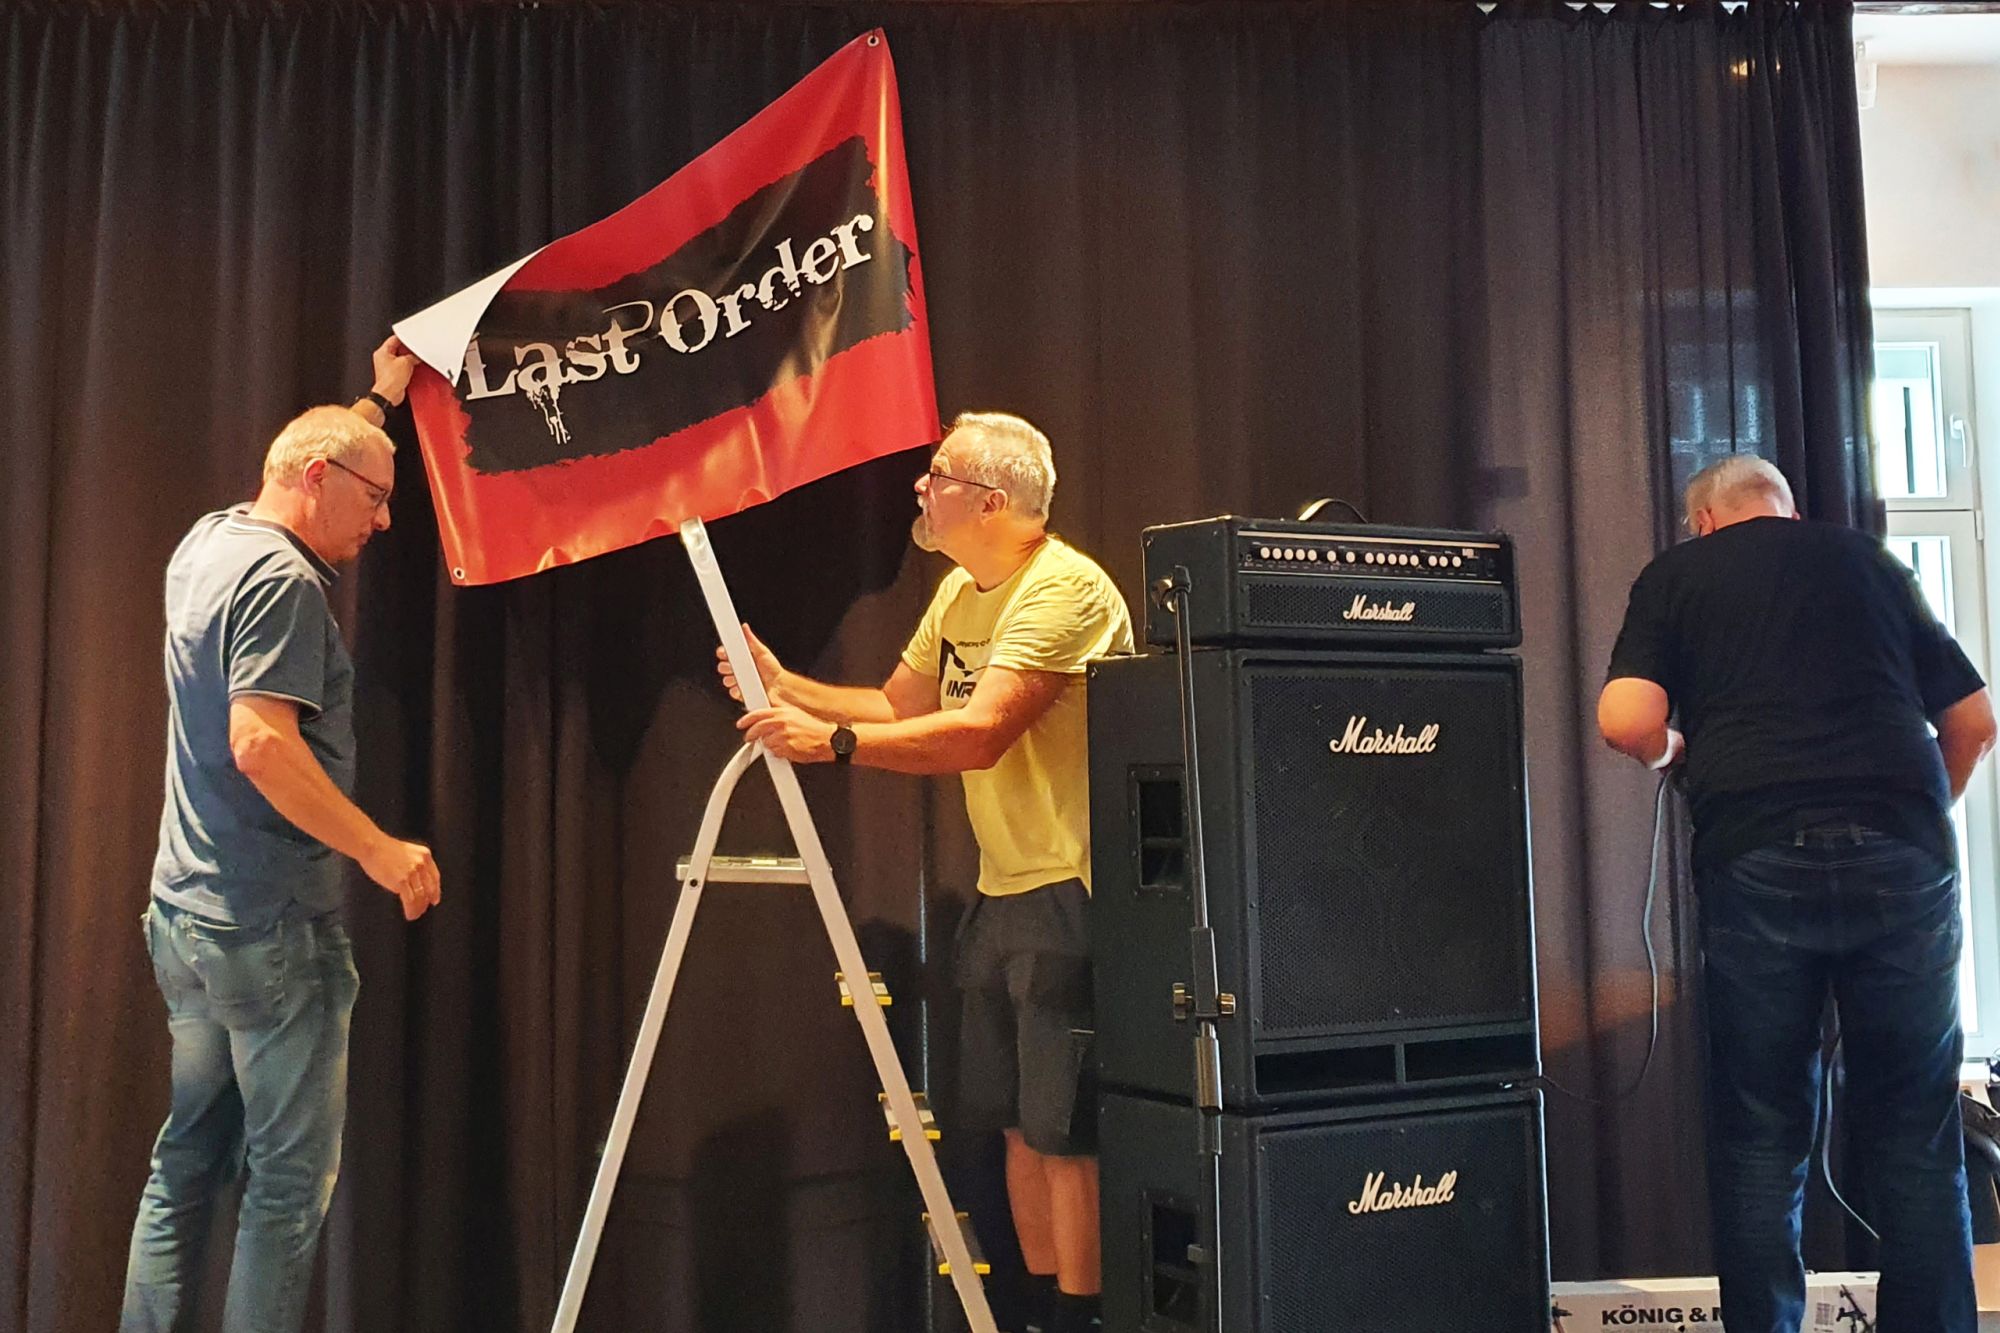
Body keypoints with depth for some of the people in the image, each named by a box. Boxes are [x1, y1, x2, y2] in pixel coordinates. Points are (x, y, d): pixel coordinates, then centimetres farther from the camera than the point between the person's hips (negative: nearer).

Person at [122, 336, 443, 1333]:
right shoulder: (281, 581, -16)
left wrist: (378, 401, 39)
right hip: (271, 930, -10)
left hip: (184, 914, 10)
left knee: (186, 1160, 16)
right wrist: (380, 851, -20)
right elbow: (261, 743, -25)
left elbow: (318, 459, 33)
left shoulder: (208, 542, 12)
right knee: (288, 1179, -1)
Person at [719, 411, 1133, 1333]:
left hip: (1069, 894, -9)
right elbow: (899, 708, 17)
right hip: (1001, 889, 9)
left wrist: (830, 741, -25)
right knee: (1018, 1121, 14)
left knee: (1067, 1131, -5)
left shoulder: (1065, 588, -18)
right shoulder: (960, 592, 13)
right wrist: (786, 689, 5)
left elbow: (978, 735, -26)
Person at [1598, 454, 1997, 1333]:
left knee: (1761, 1140, 7)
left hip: (1756, 857, -2)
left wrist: (1669, 754, 18)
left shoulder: (1677, 574, 12)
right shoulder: (1869, 559, 19)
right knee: (1916, 1138, 11)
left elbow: (1627, 720, -4)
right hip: (1906, 857, 2)